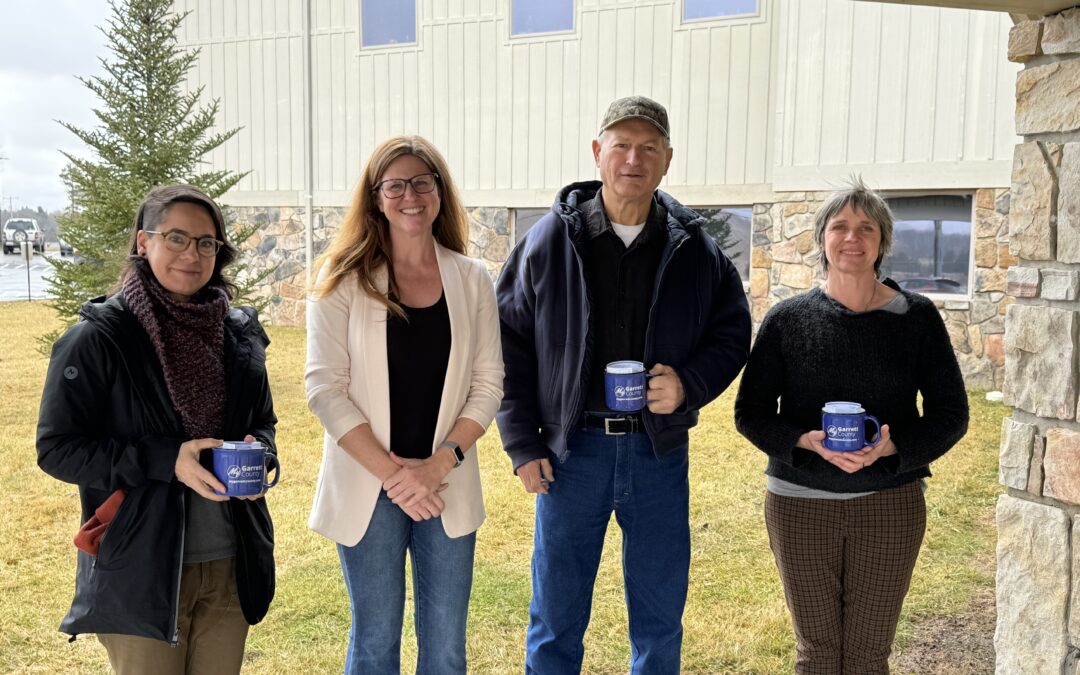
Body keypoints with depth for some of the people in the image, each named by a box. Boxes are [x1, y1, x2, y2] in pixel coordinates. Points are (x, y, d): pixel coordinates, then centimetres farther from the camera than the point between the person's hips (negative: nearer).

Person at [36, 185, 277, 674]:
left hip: (230, 564, 5)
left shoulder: (241, 334, 6)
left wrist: (257, 451, -8)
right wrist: (167, 459, -20)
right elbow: (57, 448, -10)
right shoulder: (98, 337, -9)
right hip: (141, 570, -4)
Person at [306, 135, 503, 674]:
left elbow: (488, 383, 1)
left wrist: (442, 461, -12)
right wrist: (391, 471, -16)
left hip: (448, 486, 2)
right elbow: (325, 388, -9)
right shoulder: (344, 279, -4)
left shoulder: (471, 280, 3)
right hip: (367, 488, -2)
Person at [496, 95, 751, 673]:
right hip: (571, 451, -1)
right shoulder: (548, 241, -2)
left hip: (659, 452, 2)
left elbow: (731, 333, 9)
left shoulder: (695, 250, 1)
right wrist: (523, 446, -4)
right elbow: (509, 347, 0)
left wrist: (690, 383, -11)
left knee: (661, 621, 15)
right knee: (555, 624, 11)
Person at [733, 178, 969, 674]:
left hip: (890, 506, 0)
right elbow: (750, 413, 1)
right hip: (800, 503, 0)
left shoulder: (917, 317, 0)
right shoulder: (787, 320, -1)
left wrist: (893, 445, -17)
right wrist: (808, 441, -18)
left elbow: (951, 412, 2)